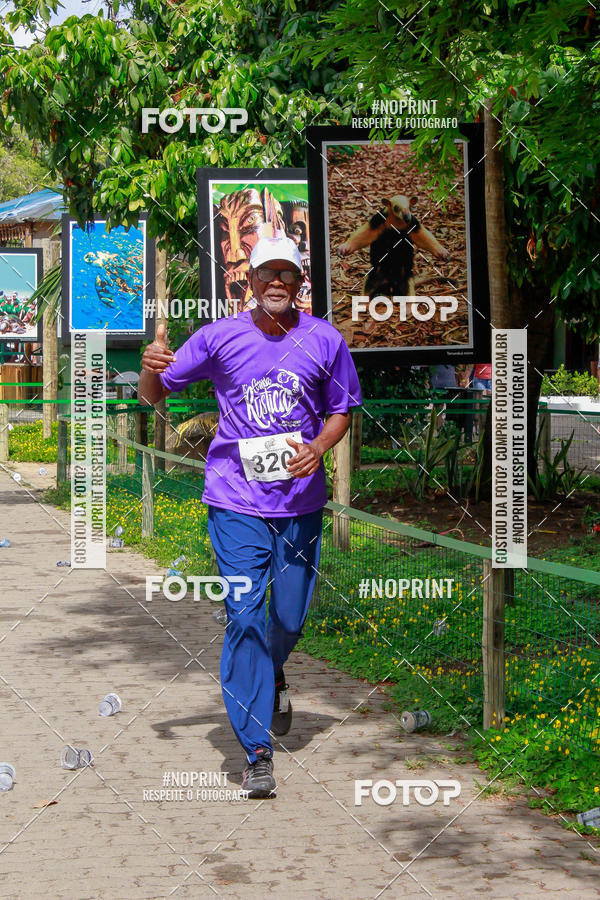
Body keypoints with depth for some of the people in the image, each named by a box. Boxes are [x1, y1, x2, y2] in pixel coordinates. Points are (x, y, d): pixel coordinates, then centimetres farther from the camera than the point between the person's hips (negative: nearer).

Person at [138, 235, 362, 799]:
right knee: (244, 615, -11)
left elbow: (341, 410, 13)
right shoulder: (220, 336, -2)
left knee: (290, 617, 10)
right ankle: (256, 752, -7)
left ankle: (272, 674, 47)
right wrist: (152, 367, -19)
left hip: (300, 499, 2)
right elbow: (154, 394, 4)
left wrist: (319, 447, -8)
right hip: (236, 500, -2)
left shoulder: (325, 341, 2)